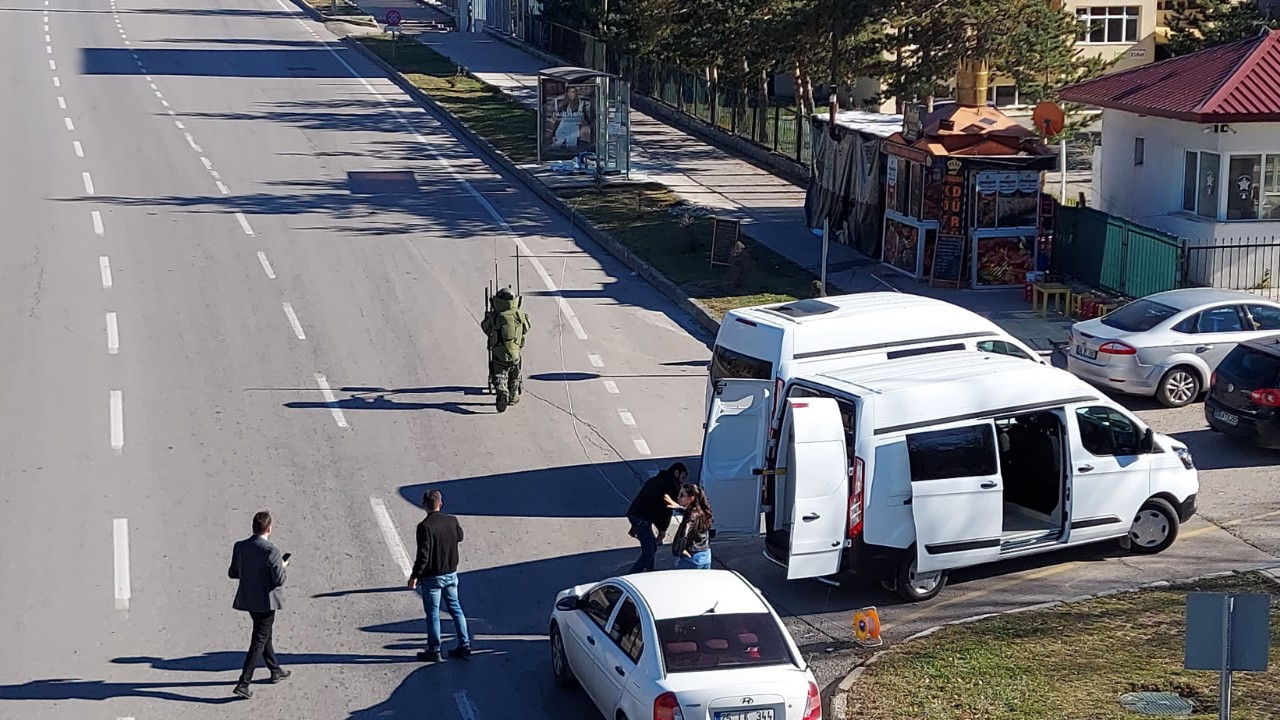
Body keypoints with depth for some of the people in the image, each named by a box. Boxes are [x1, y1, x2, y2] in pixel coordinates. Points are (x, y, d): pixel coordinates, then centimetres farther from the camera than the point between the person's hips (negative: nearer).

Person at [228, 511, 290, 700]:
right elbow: (279, 580, -20)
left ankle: (275, 670, 40)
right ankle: (243, 683, -3)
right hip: (265, 601, -7)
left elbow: (232, 573, 4)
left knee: (264, 634, 25)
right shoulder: (271, 551, -22)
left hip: (248, 599, 7)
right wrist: (282, 566, 0)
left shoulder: (239, 547, -4)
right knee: (259, 642, 1)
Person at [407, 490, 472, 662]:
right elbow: (459, 537, 19)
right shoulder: (452, 521, -3)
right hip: (451, 574, 5)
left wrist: (414, 576, -14)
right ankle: (464, 646, 18)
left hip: (432, 577, -5)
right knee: (456, 609, 15)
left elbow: (423, 555, -21)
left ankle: (434, 651, 10)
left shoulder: (425, 526, -19)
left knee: (432, 613, 4)